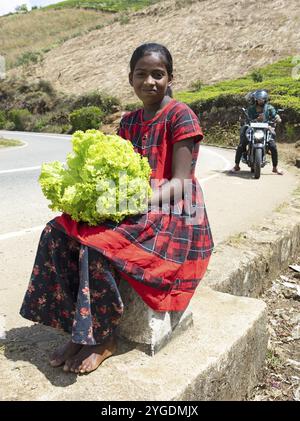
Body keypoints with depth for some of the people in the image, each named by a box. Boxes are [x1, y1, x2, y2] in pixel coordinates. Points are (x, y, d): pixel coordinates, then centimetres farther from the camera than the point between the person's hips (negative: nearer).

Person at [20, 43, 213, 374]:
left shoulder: (180, 116, -8)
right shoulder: (128, 122, 14)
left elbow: (179, 182, -15)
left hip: (173, 214, -7)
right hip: (133, 209, 7)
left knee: (97, 246, -30)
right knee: (57, 233, -11)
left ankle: (102, 338, -8)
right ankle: (79, 329, -5)